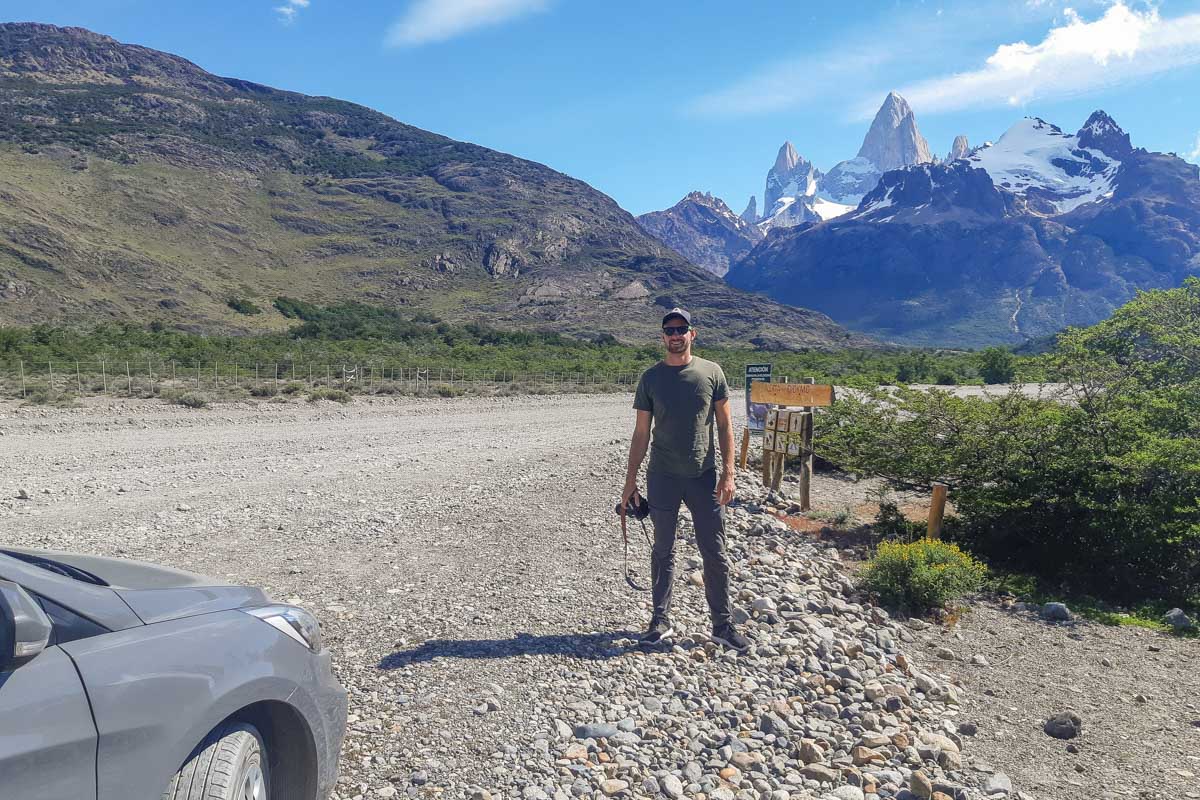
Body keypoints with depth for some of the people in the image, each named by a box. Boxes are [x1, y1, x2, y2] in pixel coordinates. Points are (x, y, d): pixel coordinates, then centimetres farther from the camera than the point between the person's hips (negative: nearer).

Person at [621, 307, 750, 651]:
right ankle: (661, 620, 23)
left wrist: (728, 473, -6)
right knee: (663, 551, 11)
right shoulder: (651, 377, 2)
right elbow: (641, 432, 5)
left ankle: (723, 625, 17)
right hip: (662, 477, 1)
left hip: (704, 477, 0)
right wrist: (630, 479, 3)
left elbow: (725, 425, 2)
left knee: (715, 554, 5)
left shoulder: (711, 372, 1)